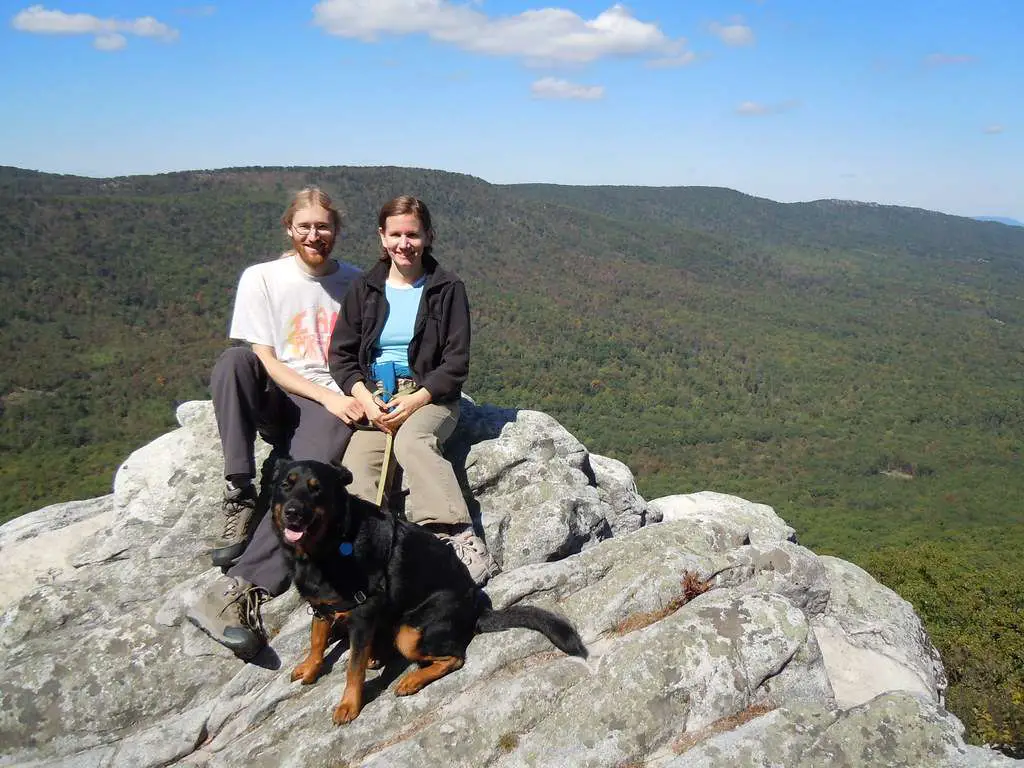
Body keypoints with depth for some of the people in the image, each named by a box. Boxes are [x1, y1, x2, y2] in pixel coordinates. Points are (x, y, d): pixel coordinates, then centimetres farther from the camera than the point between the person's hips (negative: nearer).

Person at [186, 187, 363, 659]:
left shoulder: (356, 283, 12)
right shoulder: (261, 278, 5)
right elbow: (267, 363, -2)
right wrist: (328, 396, -13)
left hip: (338, 404, 0)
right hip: (278, 402, 1)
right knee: (234, 362, -32)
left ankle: (240, 590, -40)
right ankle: (240, 501, -30)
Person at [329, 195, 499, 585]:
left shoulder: (448, 289, 5)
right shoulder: (364, 289, 13)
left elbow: (456, 362, -1)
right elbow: (340, 353, 10)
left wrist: (417, 399, -16)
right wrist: (364, 396, -9)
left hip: (429, 395, -3)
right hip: (373, 397, 4)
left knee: (411, 441, -36)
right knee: (355, 471, -25)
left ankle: (463, 542, -42)